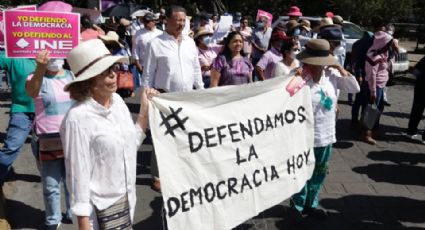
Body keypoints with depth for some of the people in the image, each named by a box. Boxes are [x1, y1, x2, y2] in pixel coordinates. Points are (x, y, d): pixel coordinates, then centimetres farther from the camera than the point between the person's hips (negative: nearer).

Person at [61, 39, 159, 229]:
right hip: (102, 209, -6)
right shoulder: (78, 118, -21)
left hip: (126, 199, 7)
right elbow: (78, 173, -18)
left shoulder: (117, 101, 0)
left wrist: (145, 111, 2)